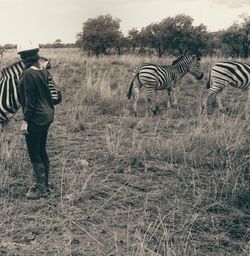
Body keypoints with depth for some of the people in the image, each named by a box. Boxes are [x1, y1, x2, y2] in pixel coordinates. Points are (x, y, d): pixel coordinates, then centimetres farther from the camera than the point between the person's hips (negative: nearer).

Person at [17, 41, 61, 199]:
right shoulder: (45, 71, 6)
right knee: (42, 151, 18)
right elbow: (53, 94, 9)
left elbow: (29, 100, -18)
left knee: (34, 154, 2)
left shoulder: (28, 74, -16)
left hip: (35, 119, -8)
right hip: (47, 115, 8)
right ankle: (43, 183, 30)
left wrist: (25, 120, -14)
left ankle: (41, 189, 10)